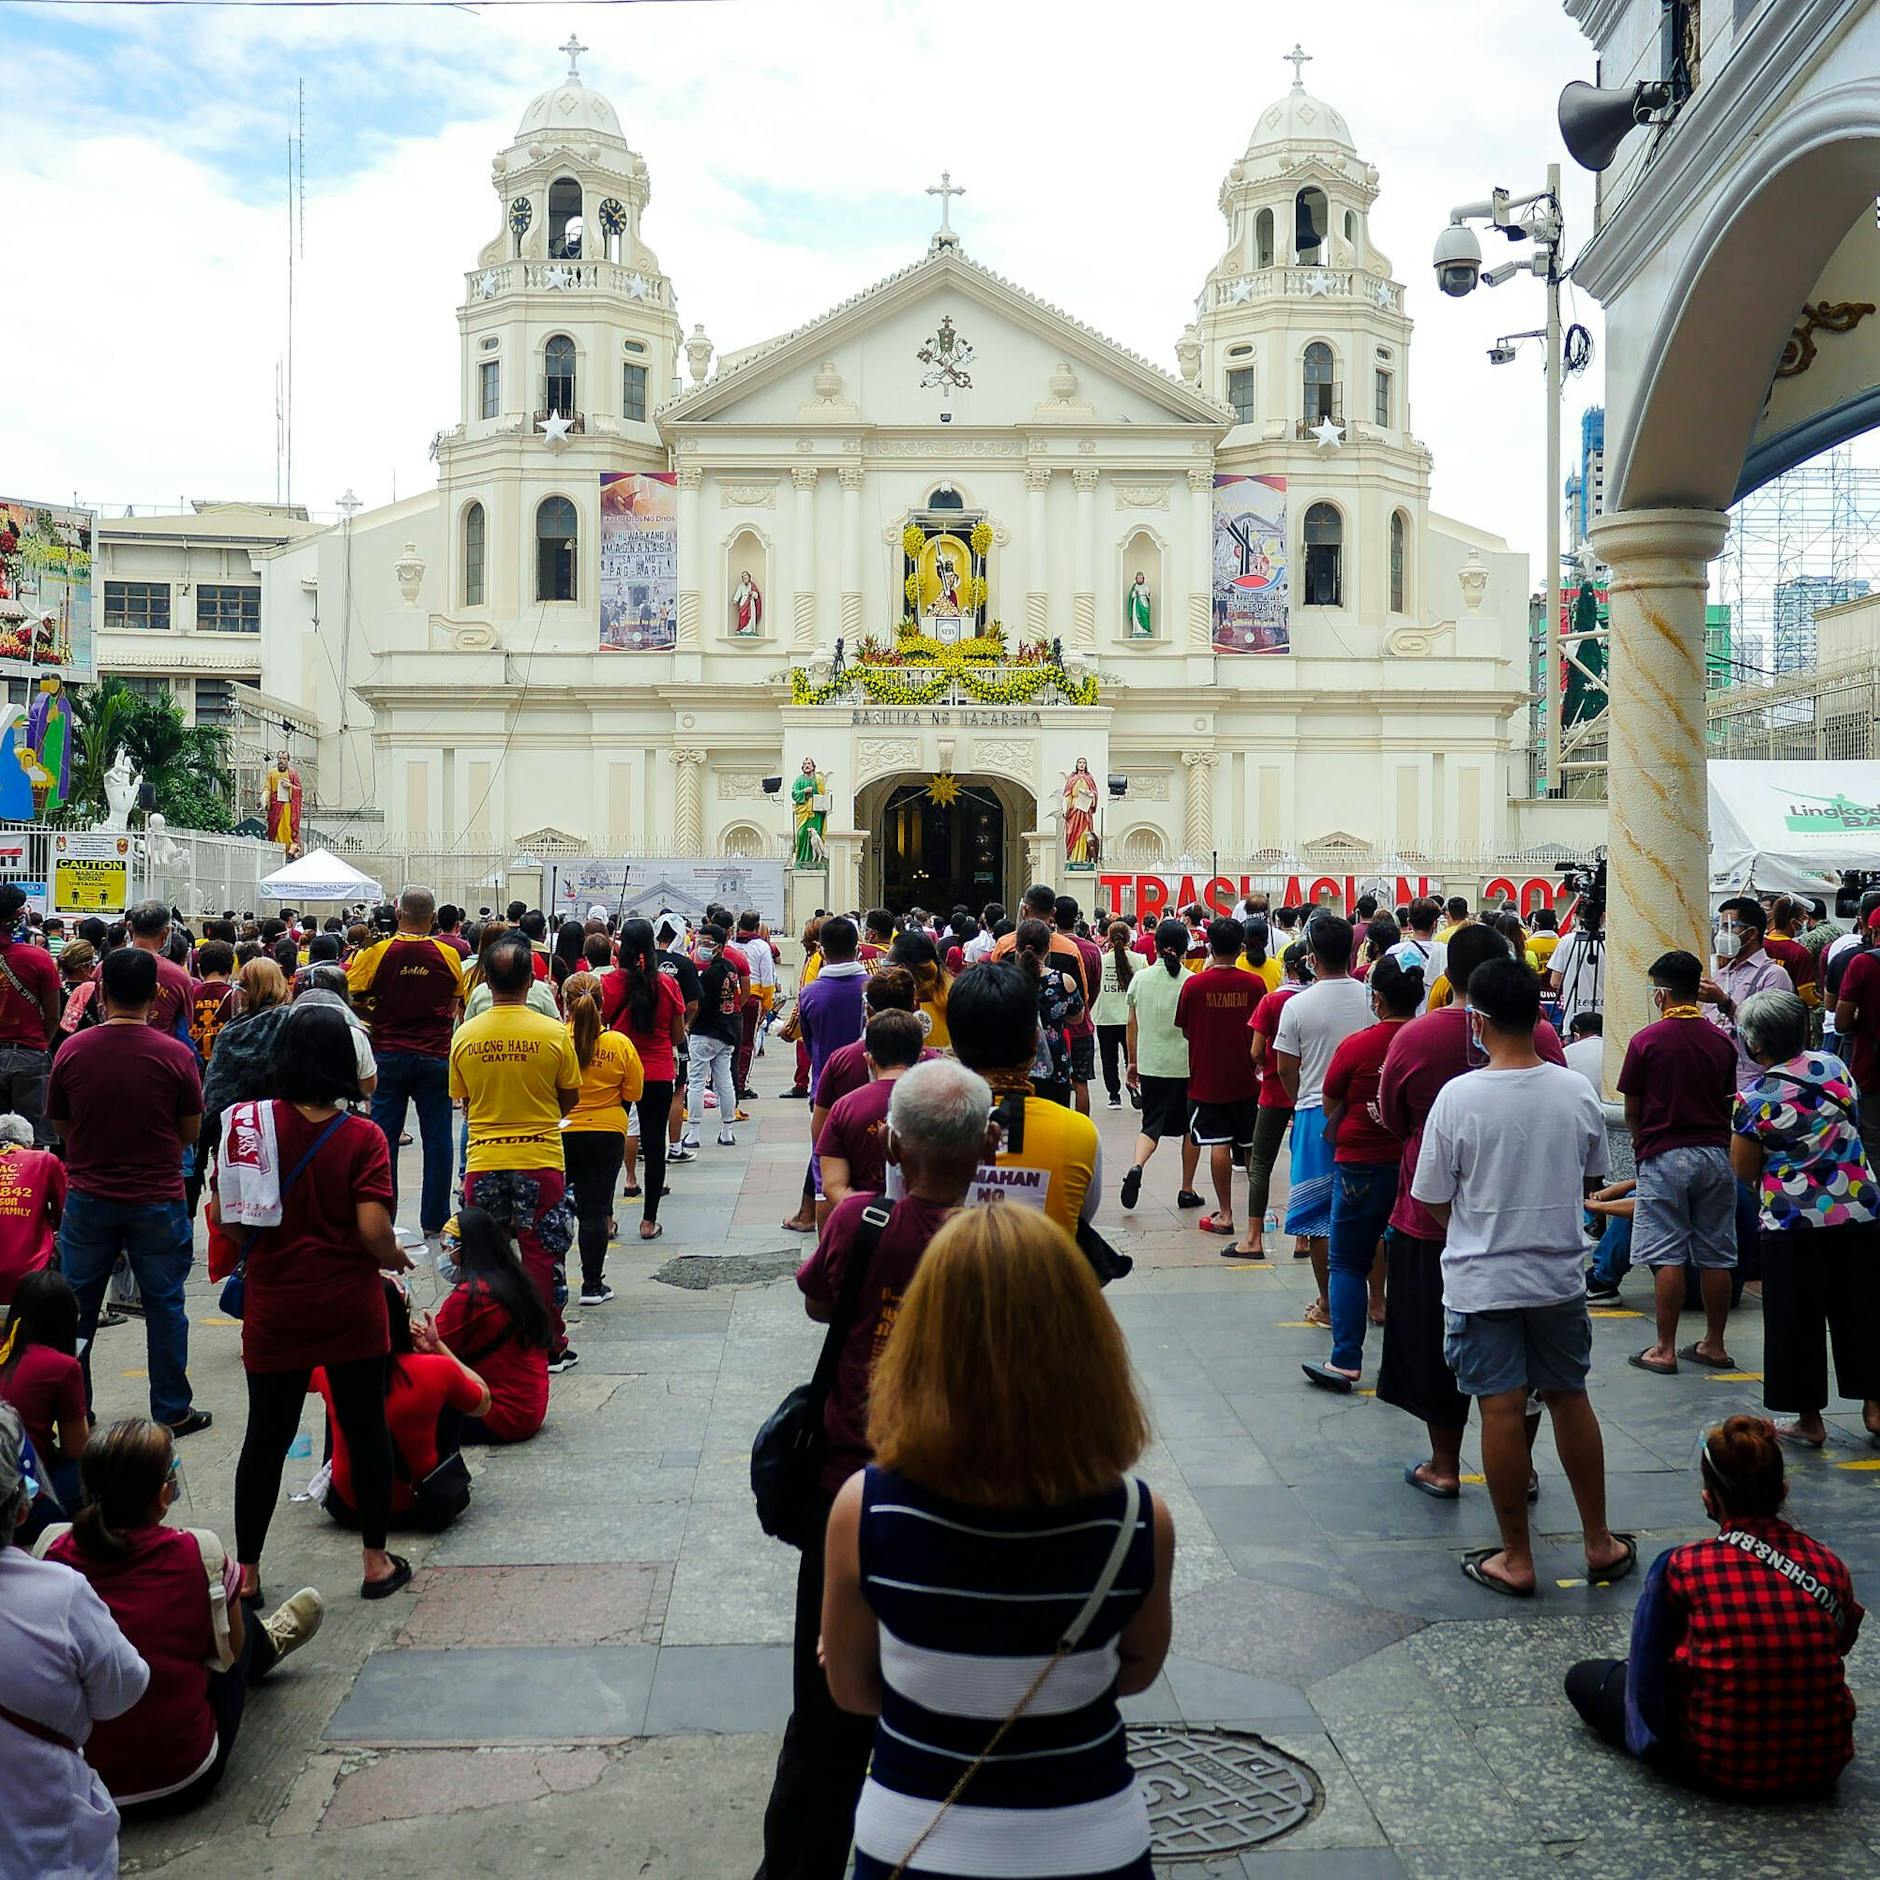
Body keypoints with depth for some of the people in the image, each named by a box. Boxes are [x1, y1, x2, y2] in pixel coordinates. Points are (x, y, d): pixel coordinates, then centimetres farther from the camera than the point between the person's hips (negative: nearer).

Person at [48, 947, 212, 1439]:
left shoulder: (73, 1051, -8)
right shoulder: (175, 1055, -13)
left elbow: (60, 1125, 5)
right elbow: (190, 1131, -2)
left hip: (88, 1199, 2)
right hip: (158, 1200, -1)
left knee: (76, 1306, 15)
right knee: (164, 1306, 10)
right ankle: (171, 1411, 15)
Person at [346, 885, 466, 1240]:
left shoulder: (377, 953, -9)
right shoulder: (449, 956, -4)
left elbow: (348, 996, -7)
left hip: (389, 1054, 0)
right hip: (435, 1056, 0)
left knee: (384, 1136, 8)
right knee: (437, 1138, 7)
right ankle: (434, 1220, 11)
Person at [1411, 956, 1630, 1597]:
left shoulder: (1459, 1096, -16)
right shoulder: (1577, 1092, -5)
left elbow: (1433, 1199, -8)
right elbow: (1592, 1178, 10)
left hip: (1481, 1281, -4)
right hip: (1559, 1276, 4)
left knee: (1501, 1411, 2)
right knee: (1570, 1400, 17)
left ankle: (1516, 1559, 12)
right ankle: (1599, 1543, 29)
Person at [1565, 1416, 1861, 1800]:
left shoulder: (1682, 1567, -15)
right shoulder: (1832, 1567, -9)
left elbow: (1652, 1656, 0)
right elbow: (1844, 1641, 9)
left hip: (1722, 1769, -3)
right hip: (1823, 1766, 3)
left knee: (1584, 1678, 15)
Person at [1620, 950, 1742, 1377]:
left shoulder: (1646, 1041, -9)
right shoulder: (1721, 1041, 5)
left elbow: (1631, 1110, -2)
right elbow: (1729, 1102, 12)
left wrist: (1639, 1138, 16)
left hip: (1665, 1155, -4)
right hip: (1715, 1154, 5)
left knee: (1667, 1258, -1)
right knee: (1715, 1256, 10)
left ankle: (1665, 1350, 2)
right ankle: (1714, 1345, 17)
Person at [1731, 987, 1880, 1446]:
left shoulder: (1752, 1099, -16)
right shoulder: (1833, 1067, -2)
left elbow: (1744, 1171, -8)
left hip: (1792, 1223, -5)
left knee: (1797, 1319, 8)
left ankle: (1809, 1420, 16)